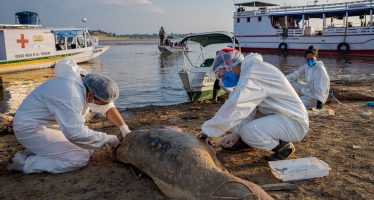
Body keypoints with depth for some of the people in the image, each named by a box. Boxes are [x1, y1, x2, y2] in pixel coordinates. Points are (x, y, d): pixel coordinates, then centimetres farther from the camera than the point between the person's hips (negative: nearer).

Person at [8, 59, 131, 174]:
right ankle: (26, 163, -8)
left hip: (50, 124, 10)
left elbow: (108, 107, 4)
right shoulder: (71, 96, -33)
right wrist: (108, 139, -23)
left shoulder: (88, 85, -6)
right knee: (80, 158, -17)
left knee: (88, 148, 8)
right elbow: (75, 133, -34)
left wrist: (125, 129, -8)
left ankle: (33, 151, 11)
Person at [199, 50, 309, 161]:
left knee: (248, 132, -29)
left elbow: (233, 106, -30)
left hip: (294, 122, -10)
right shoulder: (249, 70, 10)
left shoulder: (252, 72, -22)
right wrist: (235, 133, -5)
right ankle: (246, 142, 20)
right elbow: (246, 107, 5)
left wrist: (208, 130, -21)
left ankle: (283, 146, -4)